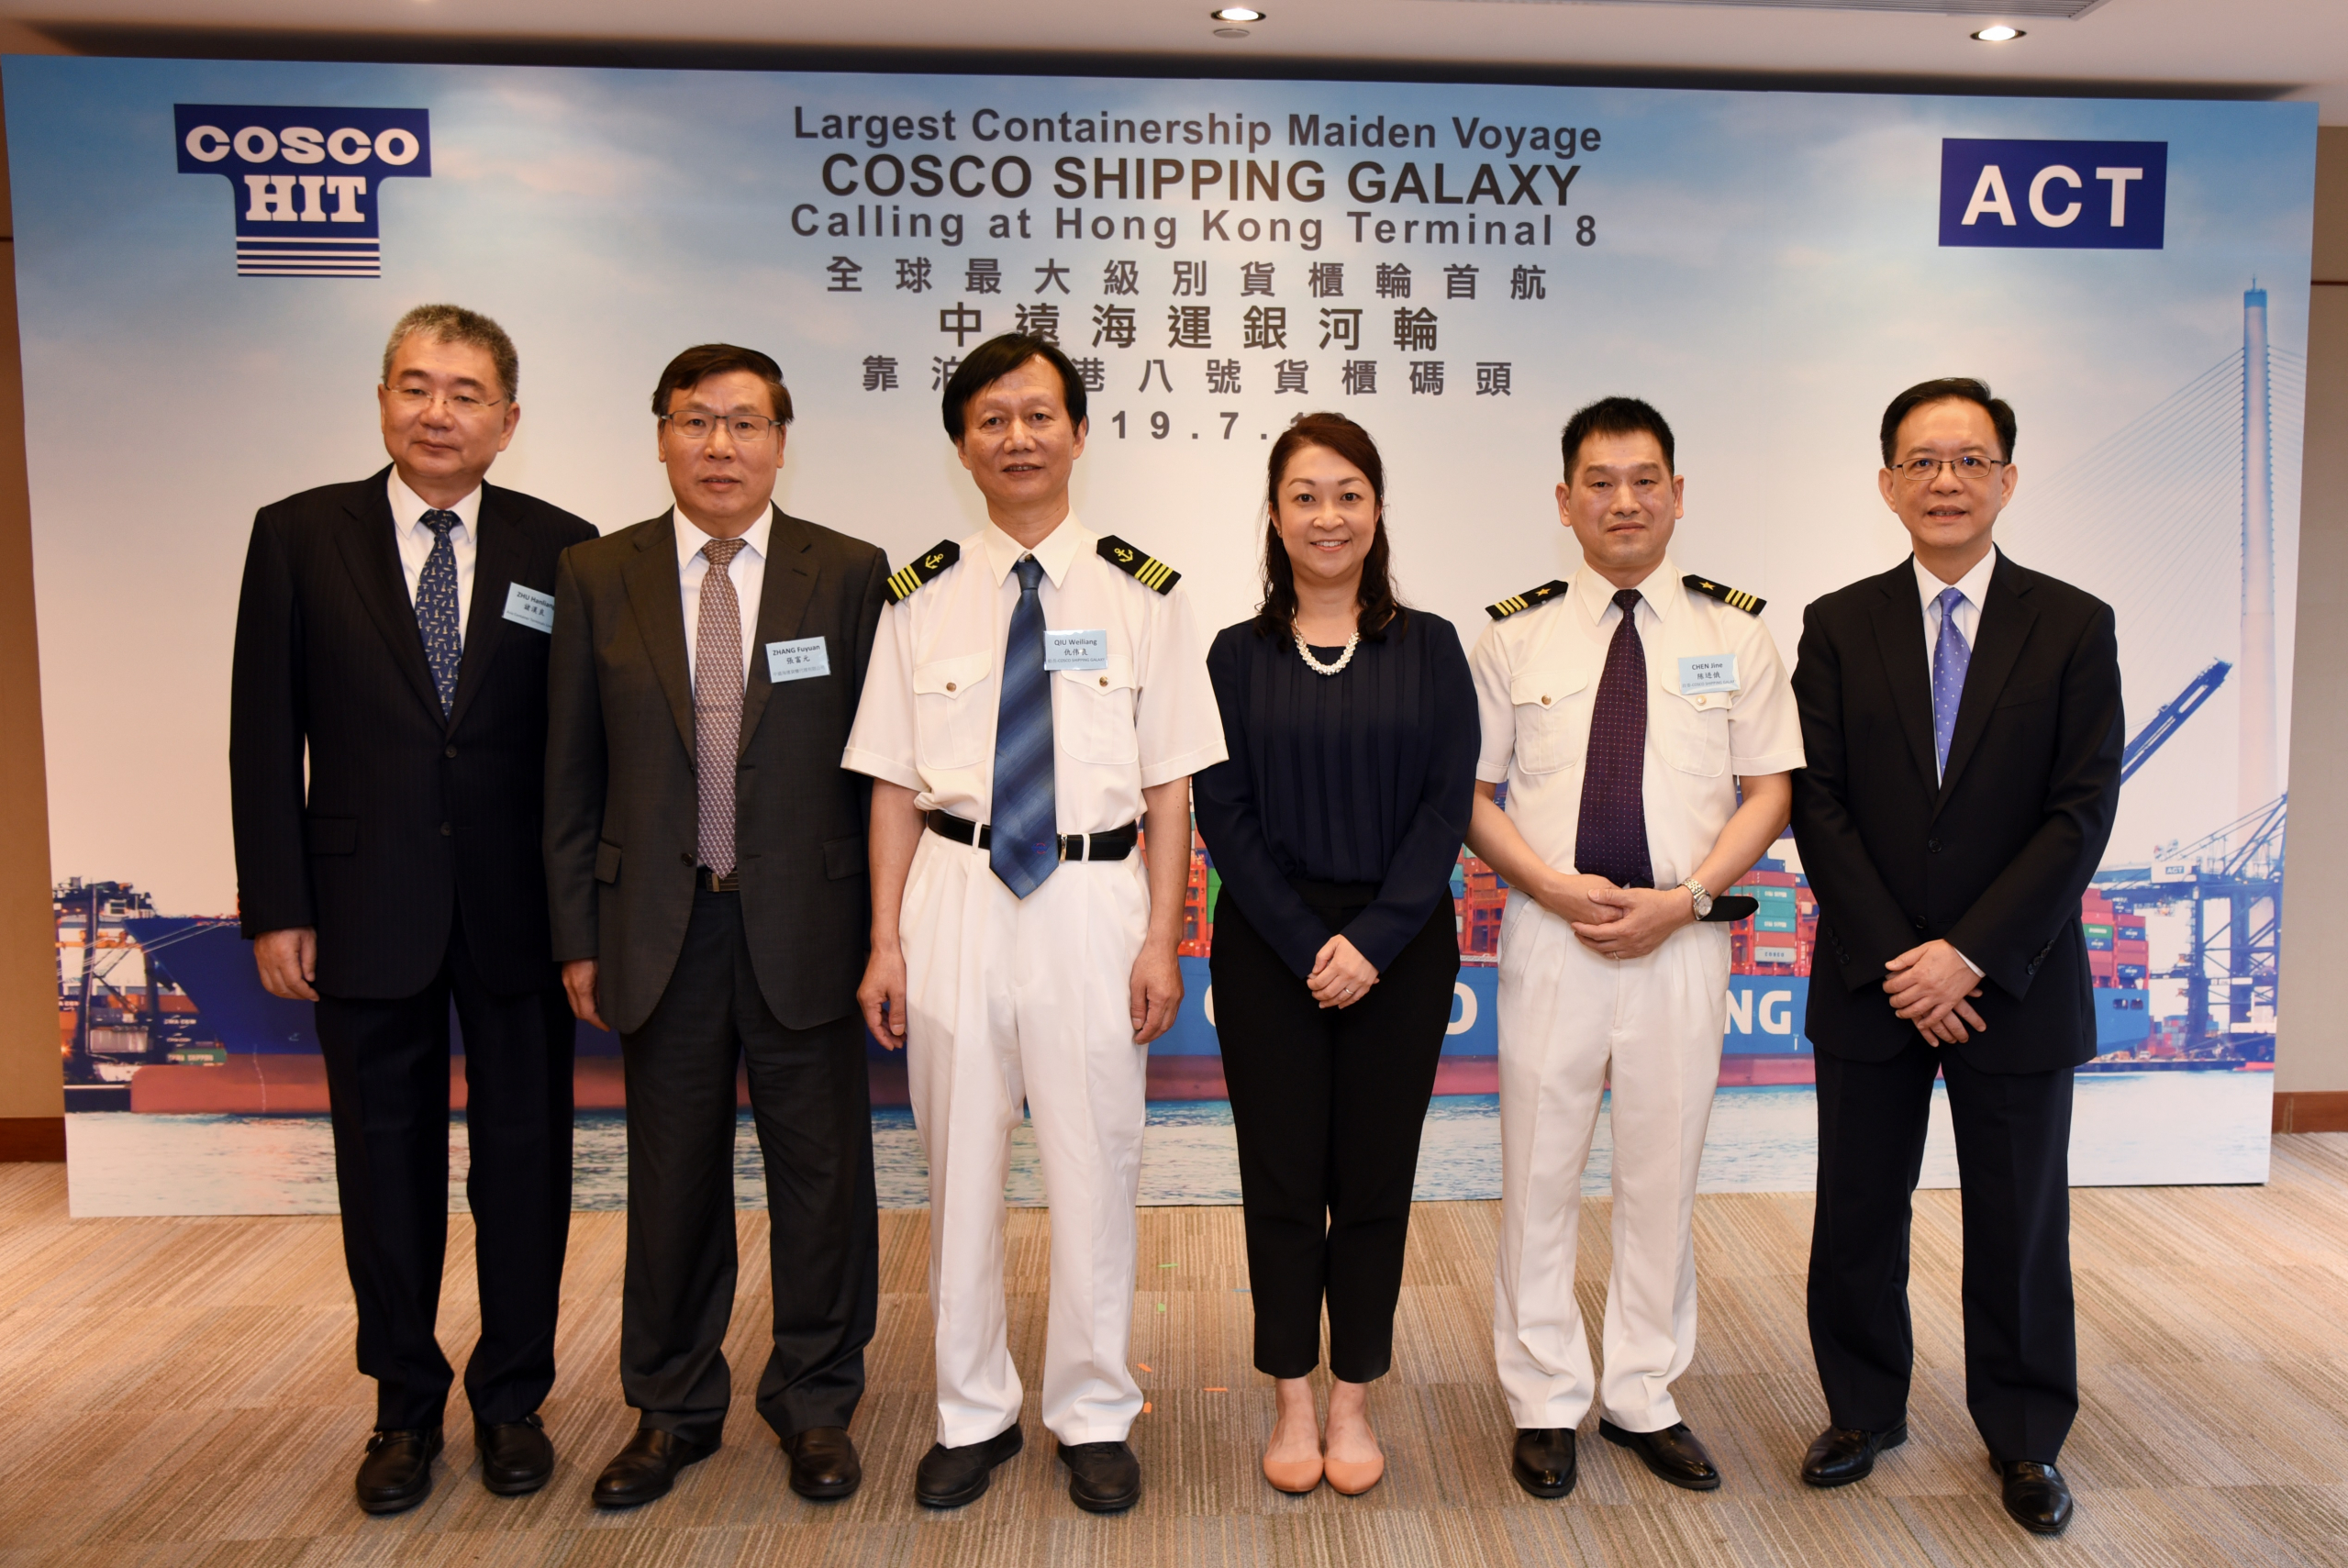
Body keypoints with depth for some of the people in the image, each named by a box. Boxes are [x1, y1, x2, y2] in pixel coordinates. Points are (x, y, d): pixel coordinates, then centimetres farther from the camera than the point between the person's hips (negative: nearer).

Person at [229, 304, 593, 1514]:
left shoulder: (560, 549, 0)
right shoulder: (300, 536, 1)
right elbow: (265, 733, 0)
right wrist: (275, 906, -4)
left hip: (516, 912, 0)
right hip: (365, 909, 0)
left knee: (524, 1156, 10)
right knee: (386, 1164, 12)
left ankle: (511, 1397, 29)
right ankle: (406, 1404, 31)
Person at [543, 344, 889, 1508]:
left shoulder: (850, 575, 0)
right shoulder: (597, 578, 4)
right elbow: (571, 777, 6)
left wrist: (885, 925, -2)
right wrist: (578, 937, 3)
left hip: (806, 923, -1)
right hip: (661, 928, 1)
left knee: (821, 1173, 9)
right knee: (671, 1179, 13)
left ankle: (815, 1404, 29)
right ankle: (672, 1409, 32)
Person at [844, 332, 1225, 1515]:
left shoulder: (1143, 594, 2)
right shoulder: (921, 597, 4)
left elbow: (1169, 786, 1)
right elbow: (894, 783, 4)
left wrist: (1161, 938, -4)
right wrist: (884, 941, 1)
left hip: (1095, 896, -1)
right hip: (954, 893, 1)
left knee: (1096, 1166, 7)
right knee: (960, 1165, 11)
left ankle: (1093, 1415, 27)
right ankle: (972, 1414, 29)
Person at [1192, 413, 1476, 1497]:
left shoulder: (1428, 647, 4)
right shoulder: (1237, 655, 4)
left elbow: (1448, 802, -3)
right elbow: (1223, 813, -2)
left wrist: (1372, 938, -12)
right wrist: (1306, 944, -11)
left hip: (1399, 947, 0)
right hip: (1268, 948, 0)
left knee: (1374, 1176, 7)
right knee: (1281, 1176, 6)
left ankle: (1354, 1403, 23)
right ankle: (1293, 1402, 21)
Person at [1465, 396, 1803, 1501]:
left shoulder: (1735, 633, 5)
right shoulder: (1514, 637, 4)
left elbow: (1768, 791, 4)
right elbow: (1472, 794, 3)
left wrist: (1684, 898, -11)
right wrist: (1558, 889, -12)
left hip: (1683, 940, 1)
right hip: (1549, 935, 0)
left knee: (1662, 1178, 10)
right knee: (1539, 1175, 6)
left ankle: (1642, 1397, 27)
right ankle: (1545, 1405, 21)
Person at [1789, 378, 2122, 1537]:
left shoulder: (2073, 627, -1)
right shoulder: (1838, 626, 2)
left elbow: (2081, 814, -7)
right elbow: (1818, 804, -3)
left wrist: (1970, 954, -15)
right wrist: (1894, 961, -11)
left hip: (2016, 985, -1)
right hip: (1870, 984, 1)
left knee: (2020, 1222, 11)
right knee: (1857, 1214, 11)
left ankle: (2024, 1438, 30)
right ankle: (1864, 1408, 30)